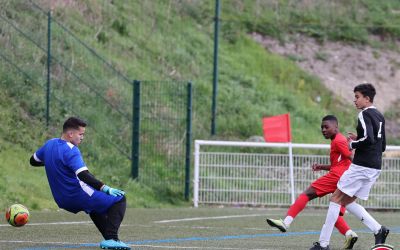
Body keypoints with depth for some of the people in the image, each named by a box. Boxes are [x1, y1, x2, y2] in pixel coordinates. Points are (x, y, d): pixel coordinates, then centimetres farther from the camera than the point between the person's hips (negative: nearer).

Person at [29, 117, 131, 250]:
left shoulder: (49, 144, 7)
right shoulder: (71, 151, -20)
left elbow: (33, 161, 24)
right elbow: (84, 175, -32)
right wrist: (105, 188, -34)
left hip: (62, 201, 9)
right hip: (79, 196, -9)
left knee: (95, 205, 36)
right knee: (119, 200, -7)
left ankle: (109, 239, 26)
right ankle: (111, 238, -21)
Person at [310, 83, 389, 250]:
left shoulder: (365, 114, -11)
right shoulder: (379, 116, 16)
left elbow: (369, 139, -26)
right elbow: (382, 146, 22)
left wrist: (353, 144, -9)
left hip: (361, 166, -9)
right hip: (375, 168, 9)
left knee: (336, 198, -2)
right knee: (347, 201, 16)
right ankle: (378, 230, 3)